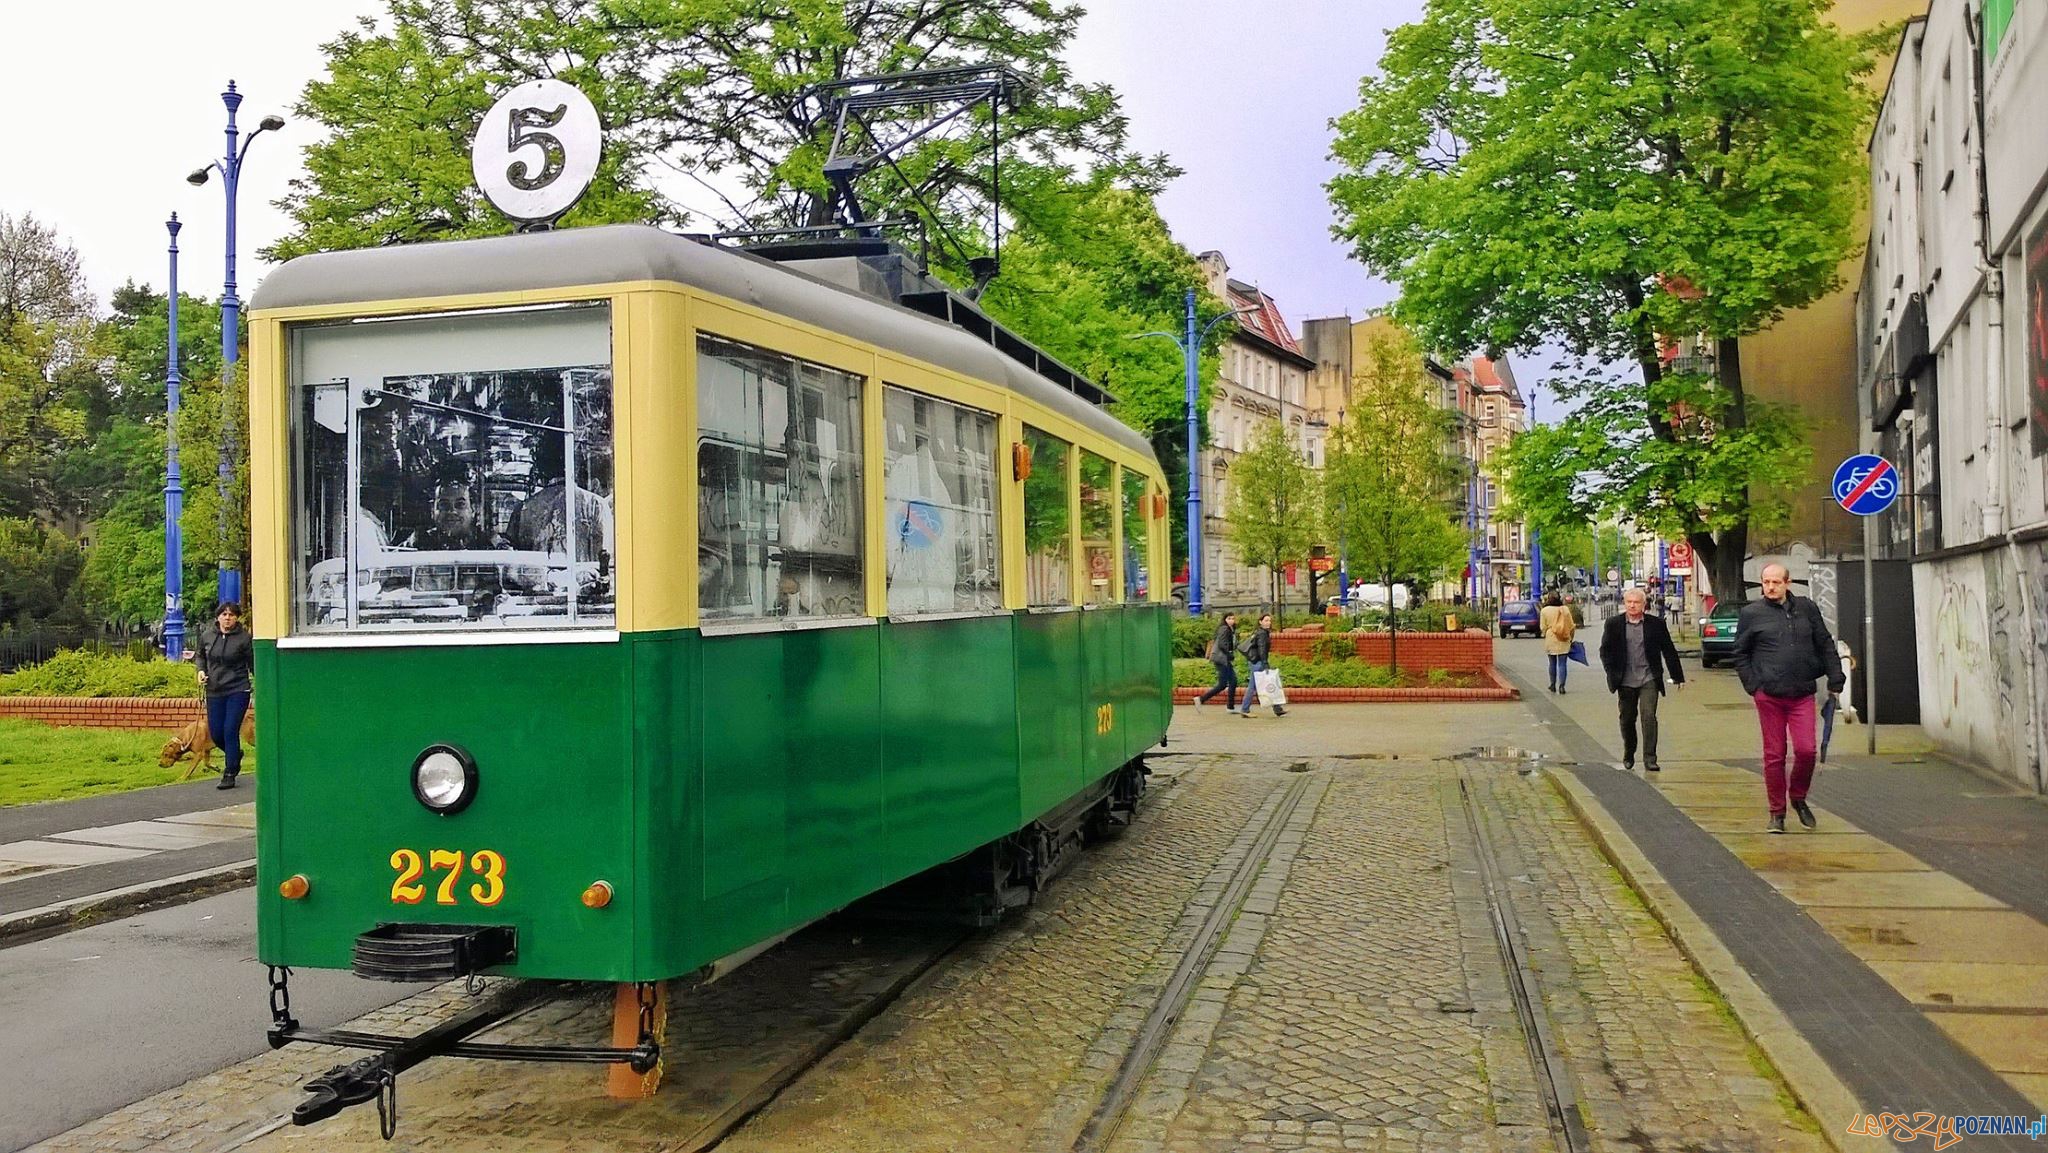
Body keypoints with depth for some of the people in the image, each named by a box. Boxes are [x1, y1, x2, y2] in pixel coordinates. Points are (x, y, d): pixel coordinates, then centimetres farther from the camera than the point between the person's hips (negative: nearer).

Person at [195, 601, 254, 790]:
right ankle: (235, 755, 39)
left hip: (238, 691, -5)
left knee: (230, 731, -8)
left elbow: (253, 665, -2)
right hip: (214, 693, 5)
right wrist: (201, 670, 3)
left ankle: (229, 775, 1)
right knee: (216, 734, 8)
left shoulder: (244, 638, -7)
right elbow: (200, 656, 23)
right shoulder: (207, 638, 5)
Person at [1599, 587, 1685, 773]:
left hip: (1649, 679, -1)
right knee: (1627, 719, 11)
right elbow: (1605, 650, 6)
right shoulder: (1614, 624, 2)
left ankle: (1650, 759, -10)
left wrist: (1678, 676, 9)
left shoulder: (1656, 624, 1)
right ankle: (1628, 756, 31)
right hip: (1626, 680, 2)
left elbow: (1669, 651, 7)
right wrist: (1612, 674, -4)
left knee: (1649, 716, -12)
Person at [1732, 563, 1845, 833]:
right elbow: (1740, 654, 7)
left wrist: (1835, 678, 6)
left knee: (1806, 750, -7)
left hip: (1802, 694, 1)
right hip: (1769, 696, -1)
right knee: (1774, 755, 3)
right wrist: (1752, 686, -2)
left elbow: (1826, 646, 13)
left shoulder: (1807, 609, 8)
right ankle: (1777, 811, 14)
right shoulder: (1751, 614, 2)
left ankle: (1798, 798, 20)